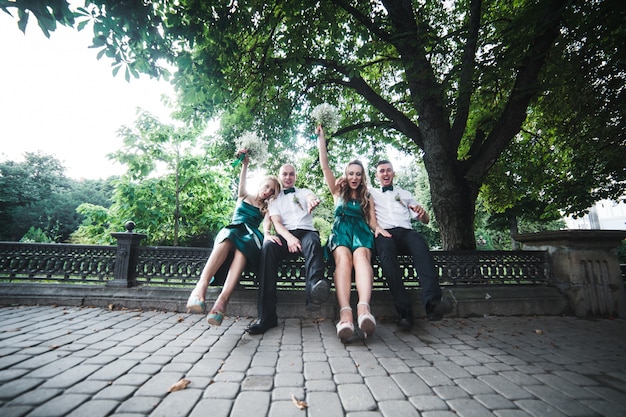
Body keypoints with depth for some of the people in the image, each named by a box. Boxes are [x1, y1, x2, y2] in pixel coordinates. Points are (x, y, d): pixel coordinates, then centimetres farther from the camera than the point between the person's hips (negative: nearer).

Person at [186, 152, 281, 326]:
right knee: (229, 235, -38)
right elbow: (242, 183, 2)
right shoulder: (244, 197, 22)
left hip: (251, 236, 0)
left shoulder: (267, 208, 20)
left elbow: (267, 226, 1)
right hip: (231, 230, 0)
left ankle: (223, 299, -53)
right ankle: (201, 286, -52)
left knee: (242, 247, -37)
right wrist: (245, 164, -17)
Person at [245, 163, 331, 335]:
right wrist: (289, 237, -16)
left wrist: (312, 201, -32)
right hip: (285, 235, 0)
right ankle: (266, 315, -37)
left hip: (306, 232, 1)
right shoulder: (275, 199, 24)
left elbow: (312, 197, -3)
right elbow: (276, 222, 7)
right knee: (268, 246, -33)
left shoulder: (304, 192, 24)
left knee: (313, 241, -36)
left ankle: (315, 287, -64)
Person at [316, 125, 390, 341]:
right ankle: (345, 313, -53)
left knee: (361, 255, -36)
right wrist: (321, 139, 18)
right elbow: (325, 167, 17)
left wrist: (377, 228, -9)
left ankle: (363, 309, -57)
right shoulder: (338, 192, 23)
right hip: (341, 229, -1)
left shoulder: (367, 198, 26)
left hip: (361, 230, 1)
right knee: (343, 257, -35)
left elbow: (372, 220, 14)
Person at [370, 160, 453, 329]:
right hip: (384, 233, -2)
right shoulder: (371, 194, 28)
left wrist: (423, 213, 3)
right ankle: (404, 312, -40)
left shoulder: (405, 194, 33)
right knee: (386, 248, -37)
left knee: (419, 240, -34)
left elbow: (425, 220, 27)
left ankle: (432, 302, -47)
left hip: (406, 232, 2)